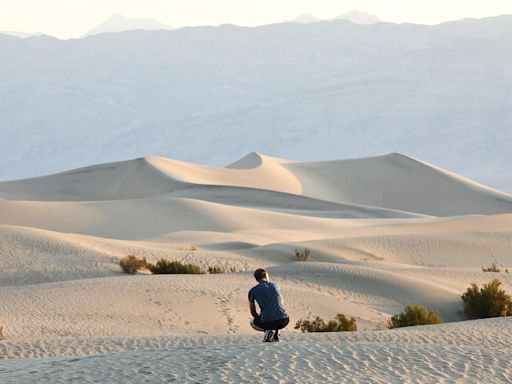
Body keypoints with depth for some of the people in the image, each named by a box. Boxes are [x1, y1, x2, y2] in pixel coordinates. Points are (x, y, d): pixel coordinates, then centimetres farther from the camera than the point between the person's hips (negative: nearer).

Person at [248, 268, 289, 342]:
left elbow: (253, 312, 18)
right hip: (284, 321, 3)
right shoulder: (275, 286, 17)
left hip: (268, 322, -3)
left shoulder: (252, 291, 8)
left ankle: (267, 330, 3)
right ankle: (276, 334, 18)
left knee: (253, 323, 32)